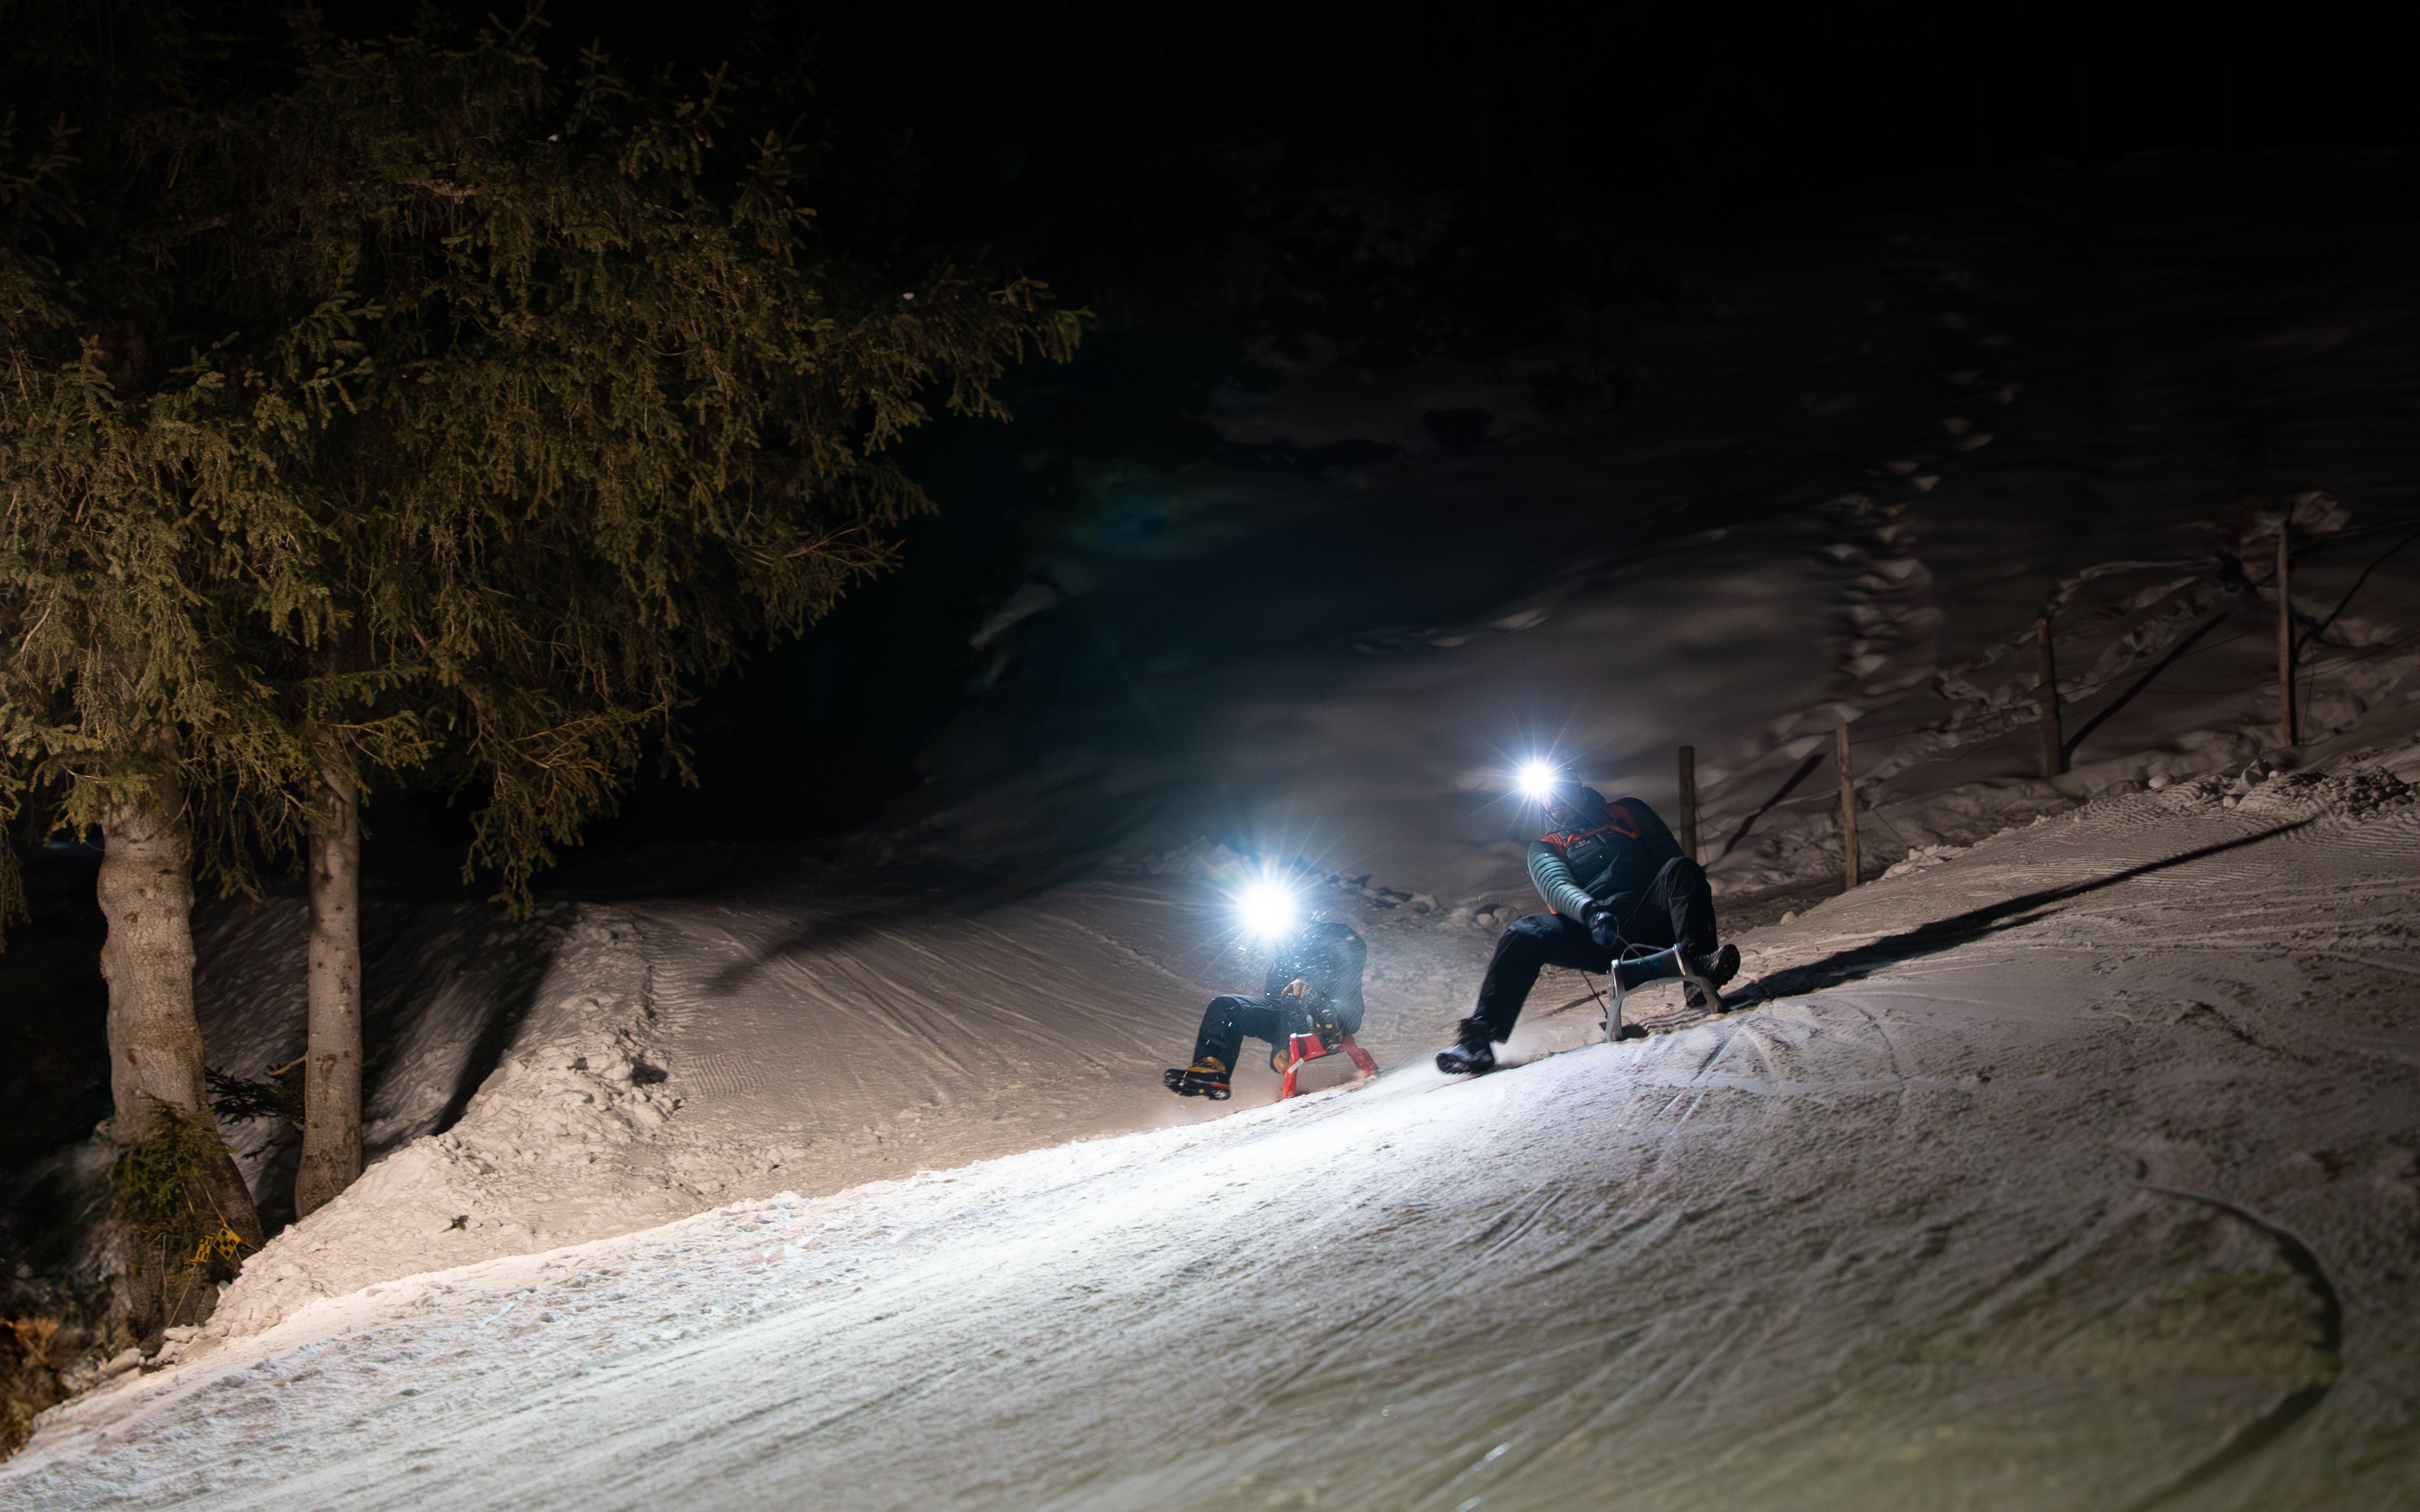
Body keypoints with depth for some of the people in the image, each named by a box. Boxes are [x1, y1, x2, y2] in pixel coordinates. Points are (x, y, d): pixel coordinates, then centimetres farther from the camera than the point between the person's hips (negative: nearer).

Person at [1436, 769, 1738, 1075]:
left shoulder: (1627, 813, 24)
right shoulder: (1545, 848, 20)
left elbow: (1669, 854, 17)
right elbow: (1555, 885, -1)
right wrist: (1590, 912, -25)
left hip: (1650, 919, 0)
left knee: (1681, 870, -27)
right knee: (1525, 934, -24)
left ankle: (1698, 963, -49)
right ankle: (1480, 1035, -32)